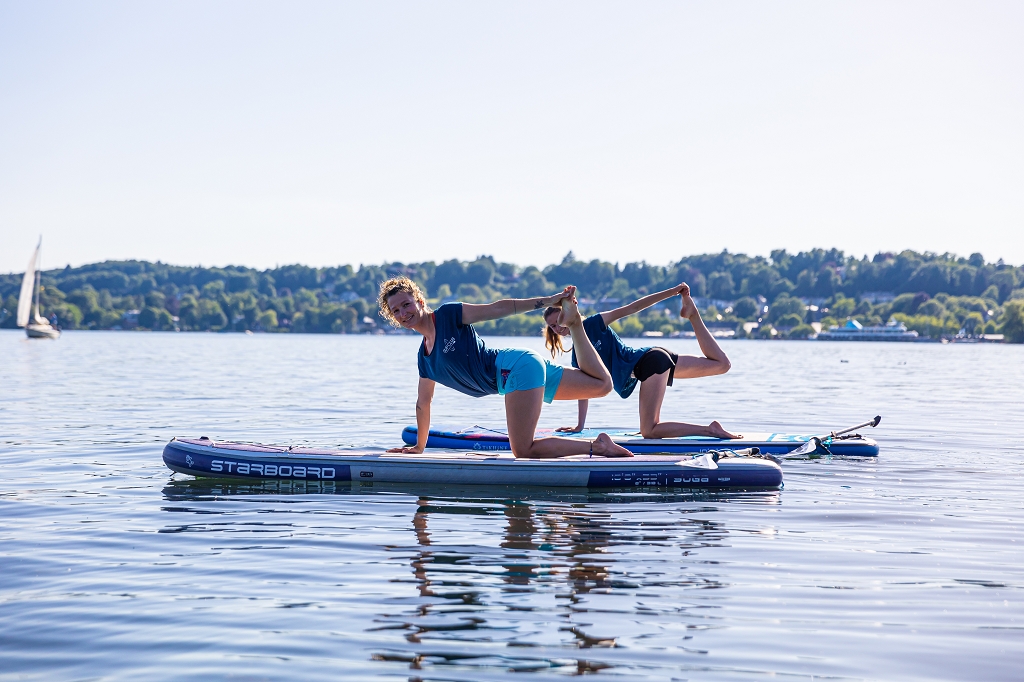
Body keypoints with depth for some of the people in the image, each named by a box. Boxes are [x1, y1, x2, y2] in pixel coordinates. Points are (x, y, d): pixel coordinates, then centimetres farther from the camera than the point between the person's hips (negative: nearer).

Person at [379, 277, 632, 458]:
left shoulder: (447, 315, -4)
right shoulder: (424, 358, 16)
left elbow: (497, 308, -5)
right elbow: (423, 404, 25)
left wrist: (547, 301, -8)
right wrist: (419, 446, 26)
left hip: (516, 367, -8)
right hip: (510, 380, 8)